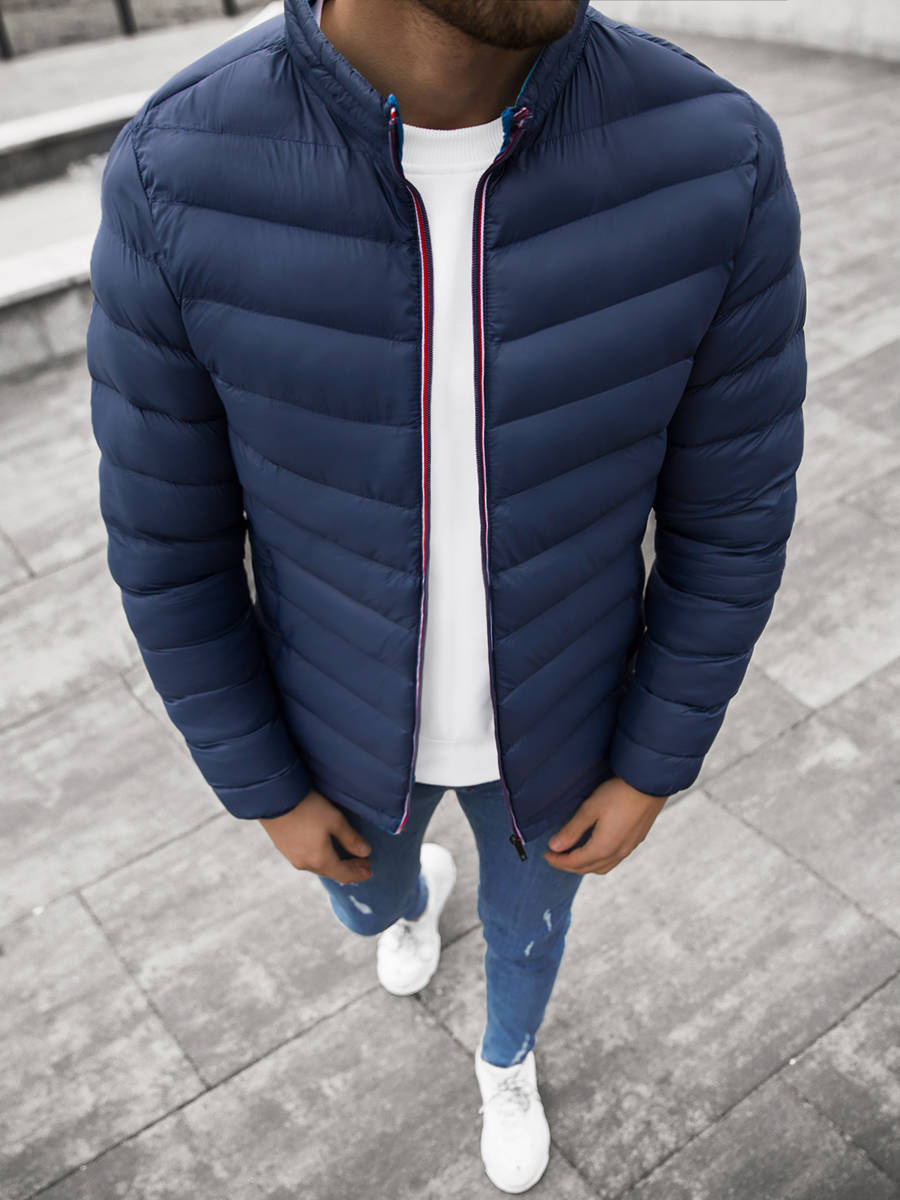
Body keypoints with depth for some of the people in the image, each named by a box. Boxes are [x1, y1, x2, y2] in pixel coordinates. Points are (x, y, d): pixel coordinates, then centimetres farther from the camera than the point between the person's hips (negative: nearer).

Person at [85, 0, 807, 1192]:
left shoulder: (712, 162, -30)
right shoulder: (179, 183, -31)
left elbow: (731, 514, -15)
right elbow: (169, 542, -16)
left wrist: (652, 774, -5)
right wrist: (268, 794, -5)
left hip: (549, 703, 0)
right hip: (357, 707, 0)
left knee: (527, 910, 31)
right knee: (369, 901, 33)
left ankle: (508, 1055, 71)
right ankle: (417, 887, 77)